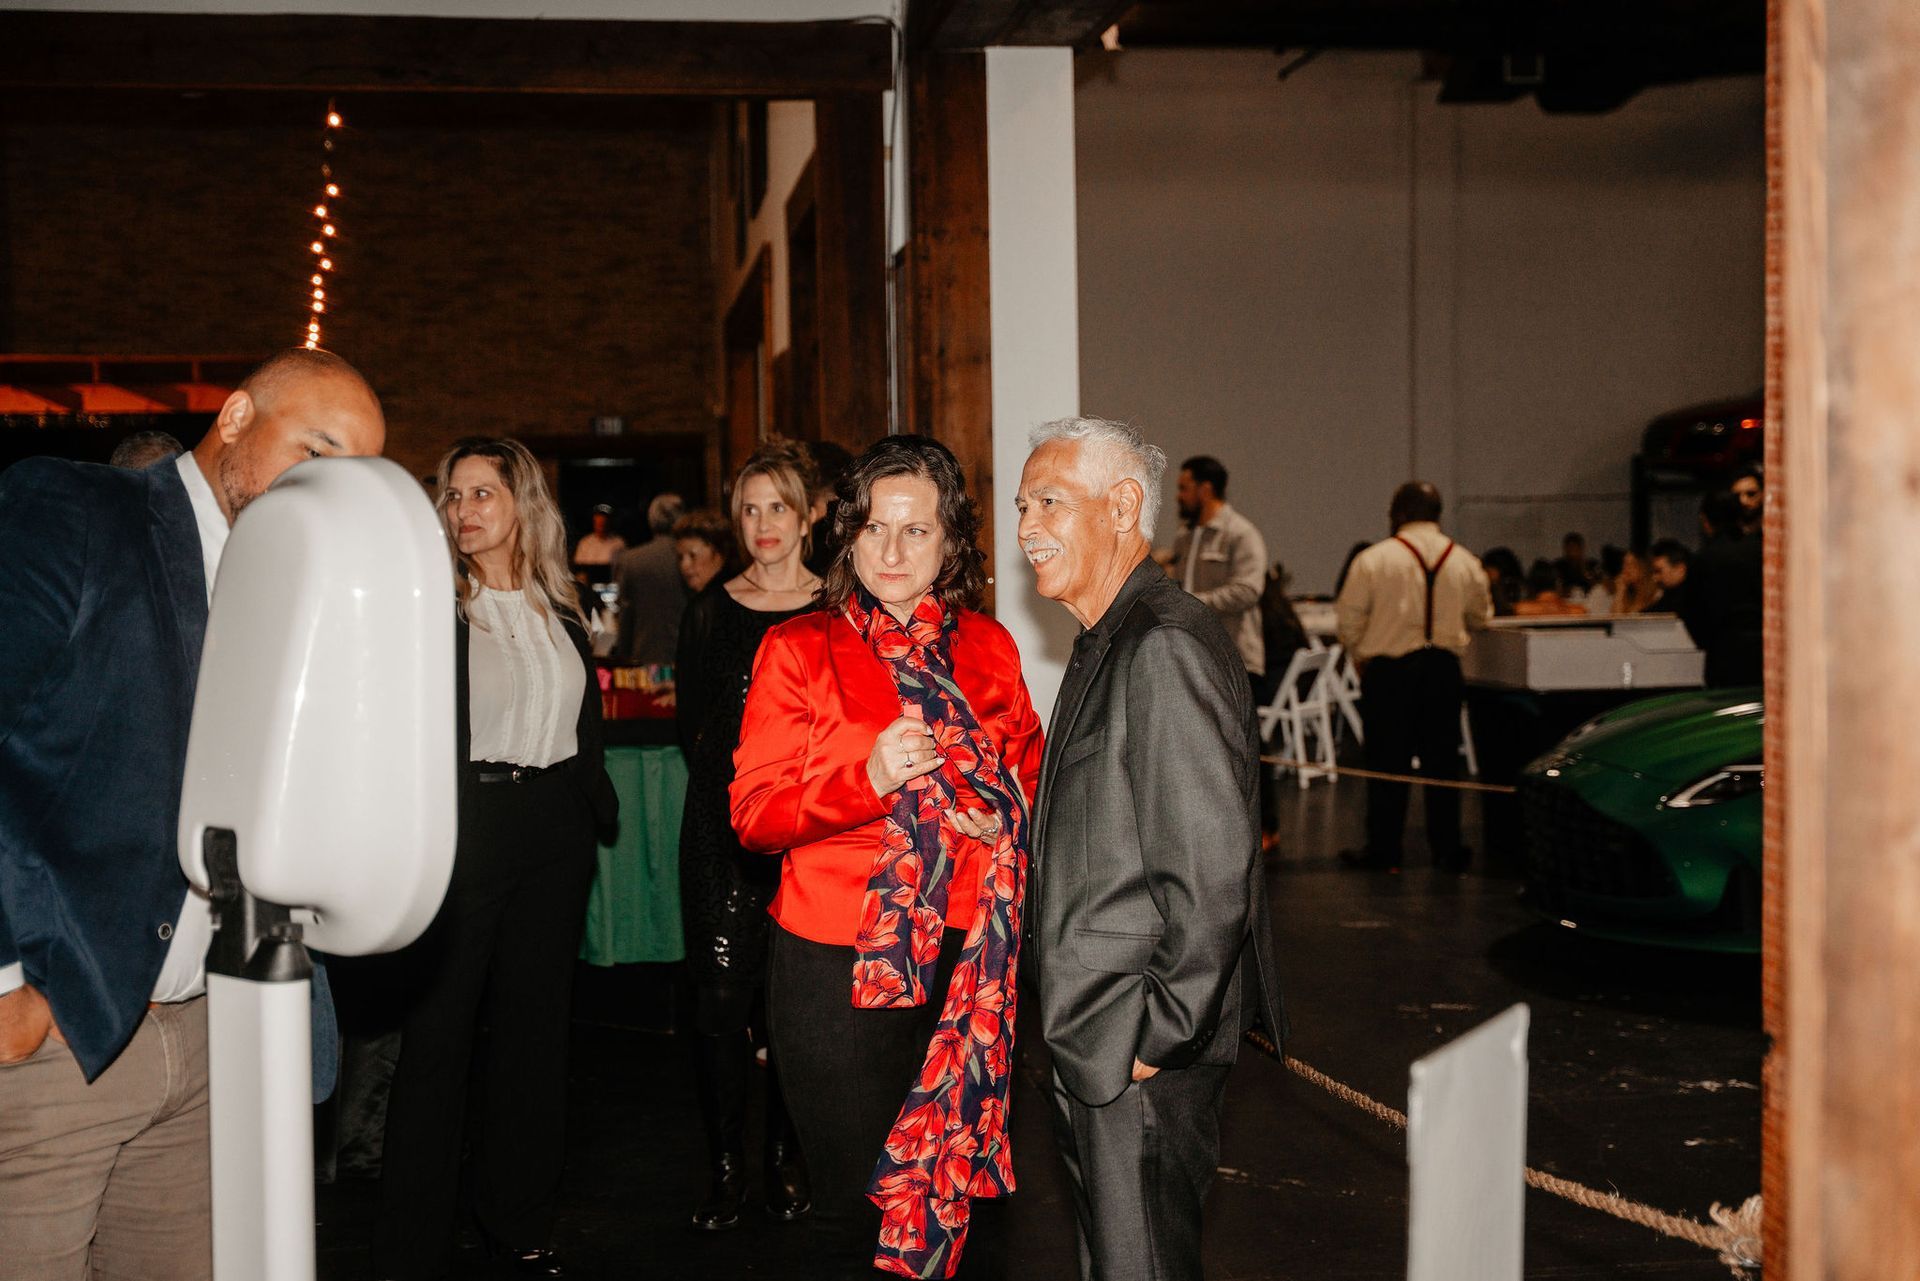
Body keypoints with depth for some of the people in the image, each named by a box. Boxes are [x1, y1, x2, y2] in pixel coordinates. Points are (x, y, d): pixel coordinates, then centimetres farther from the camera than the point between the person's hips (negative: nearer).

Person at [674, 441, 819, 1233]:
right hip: (724, 827, 1)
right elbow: (694, 727, 9)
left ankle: (787, 1165, 13)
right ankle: (726, 1172, 6)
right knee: (721, 999, -3)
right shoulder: (712, 612, 10)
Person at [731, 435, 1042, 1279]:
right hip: (842, 966, -3)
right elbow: (754, 813, -7)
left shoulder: (988, 646, 8)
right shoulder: (799, 650, -1)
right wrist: (869, 776, -22)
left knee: (958, 1193, 10)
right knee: (856, 1202, 6)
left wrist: (1001, 818, 0)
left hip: (969, 958, 3)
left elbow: (1030, 774, 22)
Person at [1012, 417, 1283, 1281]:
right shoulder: (1107, 645, 14)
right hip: (1096, 1047, 10)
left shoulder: (1167, 648, -20)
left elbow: (1211, 871, -24)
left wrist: (1157, 1038, -20)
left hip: (1143, 1056, -10)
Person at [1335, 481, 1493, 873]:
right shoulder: (1465, 562, 3)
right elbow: (1480, 617, 15)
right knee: (1442, 758, 10)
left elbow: (1350, 617, -4)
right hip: (1444, 668, 3)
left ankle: (1383, 847, 8)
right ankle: (1447, 848, 13)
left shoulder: (1375, 559, -8)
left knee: (1387, 758, 4)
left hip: (1388, 669, -3)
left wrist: (1360, 655, 14)